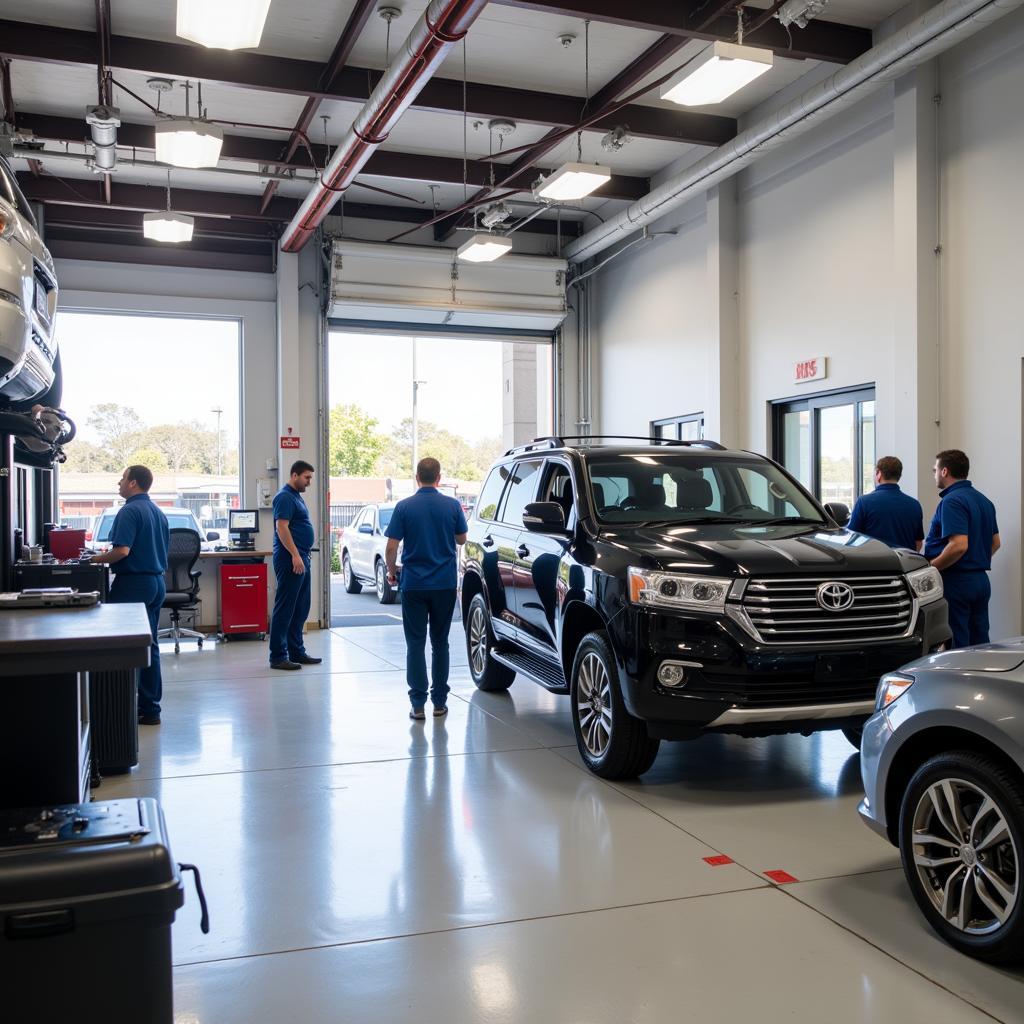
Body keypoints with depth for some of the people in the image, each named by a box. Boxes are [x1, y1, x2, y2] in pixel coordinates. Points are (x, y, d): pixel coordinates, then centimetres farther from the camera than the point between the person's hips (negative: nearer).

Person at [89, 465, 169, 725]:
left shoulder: (130, 511, -13)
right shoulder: (158, 513, 14)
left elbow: (122, 550, -23)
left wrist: (98, 559, -7)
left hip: (133, 583, -9)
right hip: (156, 582, 9)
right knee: (149, 647, 12)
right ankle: (150, 708, 15)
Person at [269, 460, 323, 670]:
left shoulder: (296, 496, 18)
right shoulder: (284, 497, -12)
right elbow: (281, 528, -20)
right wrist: (295, 555, -24)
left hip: (301, 559, 10)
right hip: (290, 560, -10)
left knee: (300, 610, 13)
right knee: (284, 609, -6)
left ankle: (297, 651, 19)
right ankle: (278, 657, -2)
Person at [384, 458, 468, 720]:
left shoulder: (404, 507, -6)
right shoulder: (452, 505, -3)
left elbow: (391, 548, -6)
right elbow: (461, 539, 10)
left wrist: (392, 571, 11)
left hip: (413, 583, -1)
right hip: (445, 583, 2)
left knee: (416, 644, 3)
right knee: (440, 643, 11)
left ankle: (418, 703, 0)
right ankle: (439, 701, 14)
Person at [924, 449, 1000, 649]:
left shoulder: (952, 501, -16)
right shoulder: (983, 500, 14)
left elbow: (959, 545, -26)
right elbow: (995, 543, 21)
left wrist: (929, 568, -18)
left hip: (956, 582, -9)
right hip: (981, 580, 9)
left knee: (956, 647, -3)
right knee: (980, 644, 13)